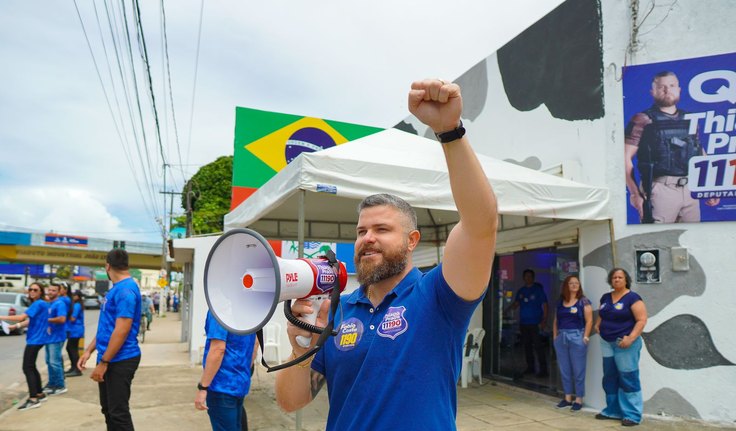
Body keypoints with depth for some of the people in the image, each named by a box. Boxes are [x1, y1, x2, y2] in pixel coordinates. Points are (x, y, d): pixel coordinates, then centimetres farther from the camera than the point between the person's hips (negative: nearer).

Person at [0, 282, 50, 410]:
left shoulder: (38, 304, -16)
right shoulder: (40, 304, 14)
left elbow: (21, 317, -22)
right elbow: (31, 320, 20)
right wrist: (16, 326, 11)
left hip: (35, 340, -10)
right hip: (36, 339, 10)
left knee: (27, 368, -9)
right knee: (31, 367, 17)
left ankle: (33, 399, -10)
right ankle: (40, 394, 25)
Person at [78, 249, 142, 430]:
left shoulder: (125, 290, -20)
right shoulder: (116, 289, 12)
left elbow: (122, 331, -25)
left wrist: (103, 362, -21)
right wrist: (89, 350, 17)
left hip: (120, 361, -10)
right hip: (110, 360, 10)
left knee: (119, 412, -1)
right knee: (109, 409, 18)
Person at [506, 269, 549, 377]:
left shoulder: (538, 289, -2)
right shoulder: (521, 290, 12)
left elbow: (544, 305, -5)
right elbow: (516, 304, 13)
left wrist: (544, 320, -14)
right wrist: (507, 309, -8)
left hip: (535, 323, -6)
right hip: (523, 323, 6)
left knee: (538, 346, -8)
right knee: (526, 345, 11)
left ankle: (543, 369, -4)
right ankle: (530, 367, 23)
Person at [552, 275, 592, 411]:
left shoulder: (583, 301, -1)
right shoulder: (560, 302, 11)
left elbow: (589, 320, -6)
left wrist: (585, 337, -12)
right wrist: (555, 336, 9)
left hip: (577, 337, -5)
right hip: (561, 338, 5)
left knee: (578, 370, 1)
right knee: (564, 370, 10)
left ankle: (578, 399, 10)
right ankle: (567, 397, 21)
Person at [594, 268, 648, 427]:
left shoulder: (632, 297, -9)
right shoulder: (605, 297, 11)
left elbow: (641, 320, -15)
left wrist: (631, 338, -23)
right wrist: (598, 325, 5)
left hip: (625, 344, -7)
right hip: (607, 343, 7)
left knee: (628, 378, -4)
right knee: (610, 378, 13)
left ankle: (632, 415, 5)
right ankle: (613, 410, 25)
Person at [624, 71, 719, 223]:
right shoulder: (643, 120, -2)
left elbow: (701, 156, 22)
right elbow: (625, 158, -8)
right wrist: (634, 192, -14)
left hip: (690, 189, 5)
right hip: (660, 189, -5)